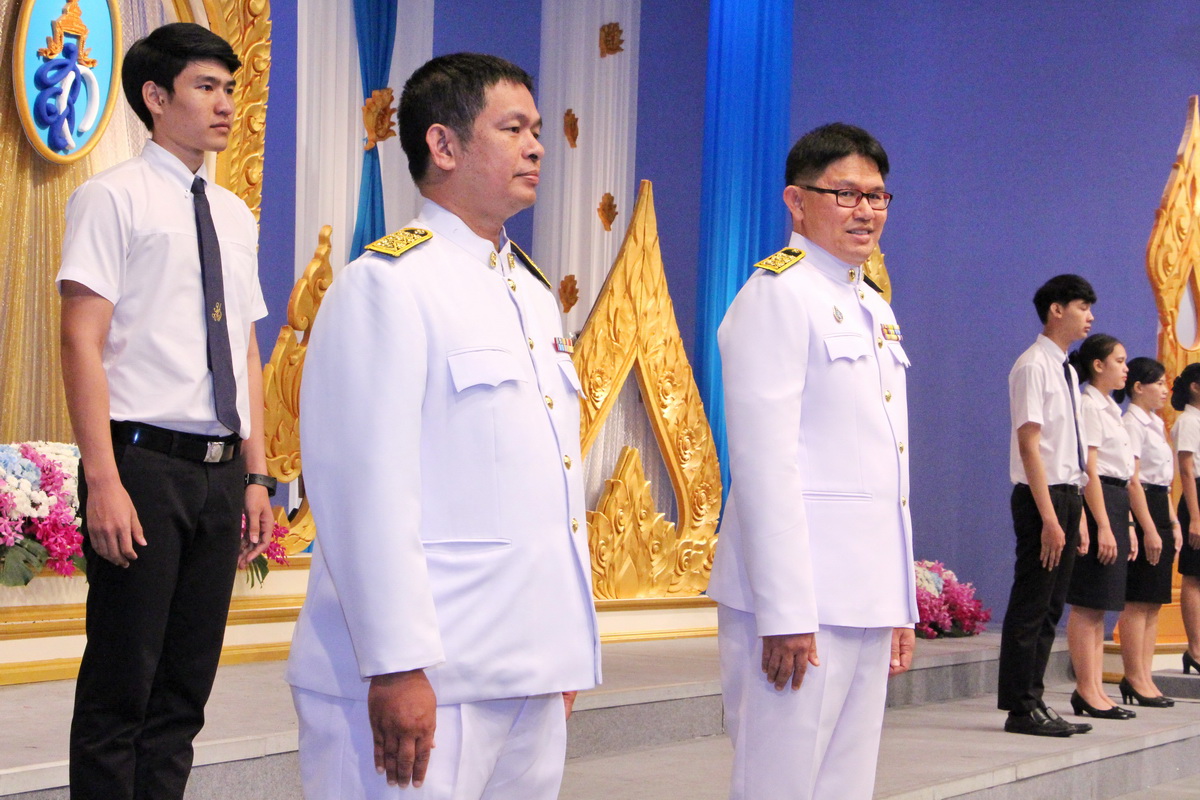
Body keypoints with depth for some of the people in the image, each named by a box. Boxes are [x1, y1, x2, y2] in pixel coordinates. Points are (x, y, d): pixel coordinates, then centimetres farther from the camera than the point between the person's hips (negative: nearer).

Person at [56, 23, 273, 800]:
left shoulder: (235, 216, 16)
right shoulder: (115, 198, -4)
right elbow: (83, 341, -10)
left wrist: (257, 477, 12)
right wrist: (104, 482, -17)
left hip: (219, 473, 6)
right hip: (145, 463, -6)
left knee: (186, 689, 9)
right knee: (121, 686, -3)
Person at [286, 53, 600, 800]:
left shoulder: (534, 292, 18)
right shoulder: (386, 284, -8)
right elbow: (367, 488, -15)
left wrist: (566, 650, 18)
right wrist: (395, 666, -20)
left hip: (534, 677, 8)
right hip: (426, 681, -8)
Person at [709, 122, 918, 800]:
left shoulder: (875, 309, 20)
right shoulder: (777, 294, -7)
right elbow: (764, 463, -15)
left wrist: (902, 604, 18)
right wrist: (785, 611, -19)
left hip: (868, 598, 9)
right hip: (800, 593, -8)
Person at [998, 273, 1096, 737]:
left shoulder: (1066, 369, 15)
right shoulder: (1033, 365, -12)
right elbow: (1029, 445, -18)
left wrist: (1076, 511, 13)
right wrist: (1050, 517, -21)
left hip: (1067, 495, 9)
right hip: (1041, 496, -9)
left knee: (1050, 607, 12)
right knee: (1031, 606, -4)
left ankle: (1033, 703, 18)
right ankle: (1021, 709, 2)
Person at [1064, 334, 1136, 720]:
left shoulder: (1109, 409, 20)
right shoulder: (1088, 406, -10)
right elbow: (1089, 470, -16)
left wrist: (1127, 526, 17)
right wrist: (1103, 526, -20)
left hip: (1114, 504, 10)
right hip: (1096, 505, -10)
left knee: (1099, 606, 9)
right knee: (1087, 605, -7)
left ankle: (1094, 690, 10)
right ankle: (1087, 692, -5)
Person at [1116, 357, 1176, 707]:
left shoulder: (1156, 424, 19)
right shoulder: (1131, 424, -11)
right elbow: (1132, 481, -17)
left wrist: (1172, 522, 15)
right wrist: (1149, 529, -20)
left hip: (1159, 512, 10)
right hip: (1141, 511, -10)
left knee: (1154, 602, 8)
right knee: (1138, 602, -7)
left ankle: (1143, 677, 10)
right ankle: (1135, 678, -3)